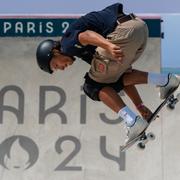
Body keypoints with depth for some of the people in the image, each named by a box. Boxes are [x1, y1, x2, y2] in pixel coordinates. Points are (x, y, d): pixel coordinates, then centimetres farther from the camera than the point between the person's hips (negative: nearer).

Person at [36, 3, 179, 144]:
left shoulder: (67, 44, 8)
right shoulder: (90, 53, 32)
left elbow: (85, 35, -17)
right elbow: (124, 76, 30)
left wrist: (108, 45, -36)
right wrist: (139, 105, 28)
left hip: (124, 30, -9)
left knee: (94, 87, 4)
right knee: (116, 77, 25)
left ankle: (132, 121, -8)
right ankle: (165, 80, 14)